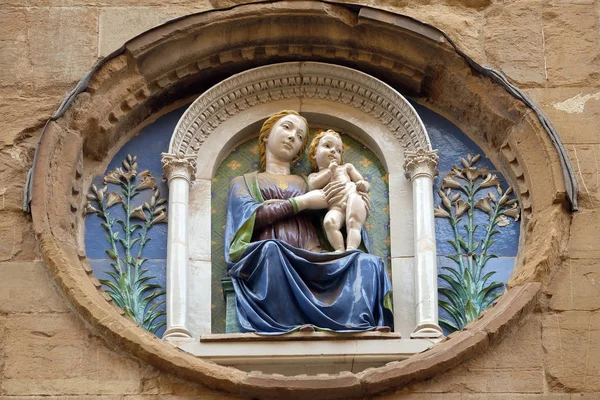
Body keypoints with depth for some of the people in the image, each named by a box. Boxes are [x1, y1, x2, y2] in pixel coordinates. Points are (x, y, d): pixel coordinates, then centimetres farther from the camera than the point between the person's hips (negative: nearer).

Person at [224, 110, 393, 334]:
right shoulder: (243, 182, 25)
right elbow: (252, 215, 2)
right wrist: (302, 202, 2)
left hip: (309, 260, 3)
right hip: (265, 259, -3)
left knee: (368, 264, -27)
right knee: (272, 250, -42)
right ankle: (290, 329, -47)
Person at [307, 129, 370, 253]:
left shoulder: (346, 167, 35)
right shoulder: (314, 176, 32)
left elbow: (365, 183, 27)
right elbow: (313, 186, 7)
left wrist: (363, 185, 2)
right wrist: (330, 171, 9)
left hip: (353, 197, 0)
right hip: (335, 206, 0)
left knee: (353, 223, -34)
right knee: (329, 221, -36)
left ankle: (351, 247, -54)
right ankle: (339, 250, -49)